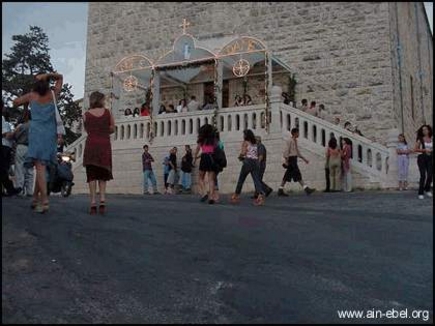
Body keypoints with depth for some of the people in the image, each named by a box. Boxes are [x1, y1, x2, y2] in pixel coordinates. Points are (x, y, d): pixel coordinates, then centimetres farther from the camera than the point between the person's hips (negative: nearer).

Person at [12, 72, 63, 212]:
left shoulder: (32, 96, 7)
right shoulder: (53, 94, 9)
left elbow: (15, 102, 21)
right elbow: (60, 77, 24)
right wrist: (47, 75, 8)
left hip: (36, 132, -2)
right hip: (50, 133, 2)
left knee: (40, 166, -10)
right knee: (42, 165, 12)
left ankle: (44, 200, -22)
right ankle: (35, 198, 16)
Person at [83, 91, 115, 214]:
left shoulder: (86, 115, 4)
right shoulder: (107, 112, 5)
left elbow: (88, 131, 9)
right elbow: (112, 129, 10)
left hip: (91, 145, -1)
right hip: (105, 144, 1)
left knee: (92, 175, 2)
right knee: (103, 173, 11)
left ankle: (93, 203, -6)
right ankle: (102, 199, -6)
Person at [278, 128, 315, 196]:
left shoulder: (295, 141, 19)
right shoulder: (289, 141, -10)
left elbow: (297, 152, 25)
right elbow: (286, 151, -15)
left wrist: (304, 159, 21)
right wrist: (286, 161, -20)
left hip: (294, 160, 10)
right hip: (291, 159, -10)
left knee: (287, 176, 8)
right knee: (298, 175, -11)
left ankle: (280, 191, 9)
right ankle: (306, 189, -12)